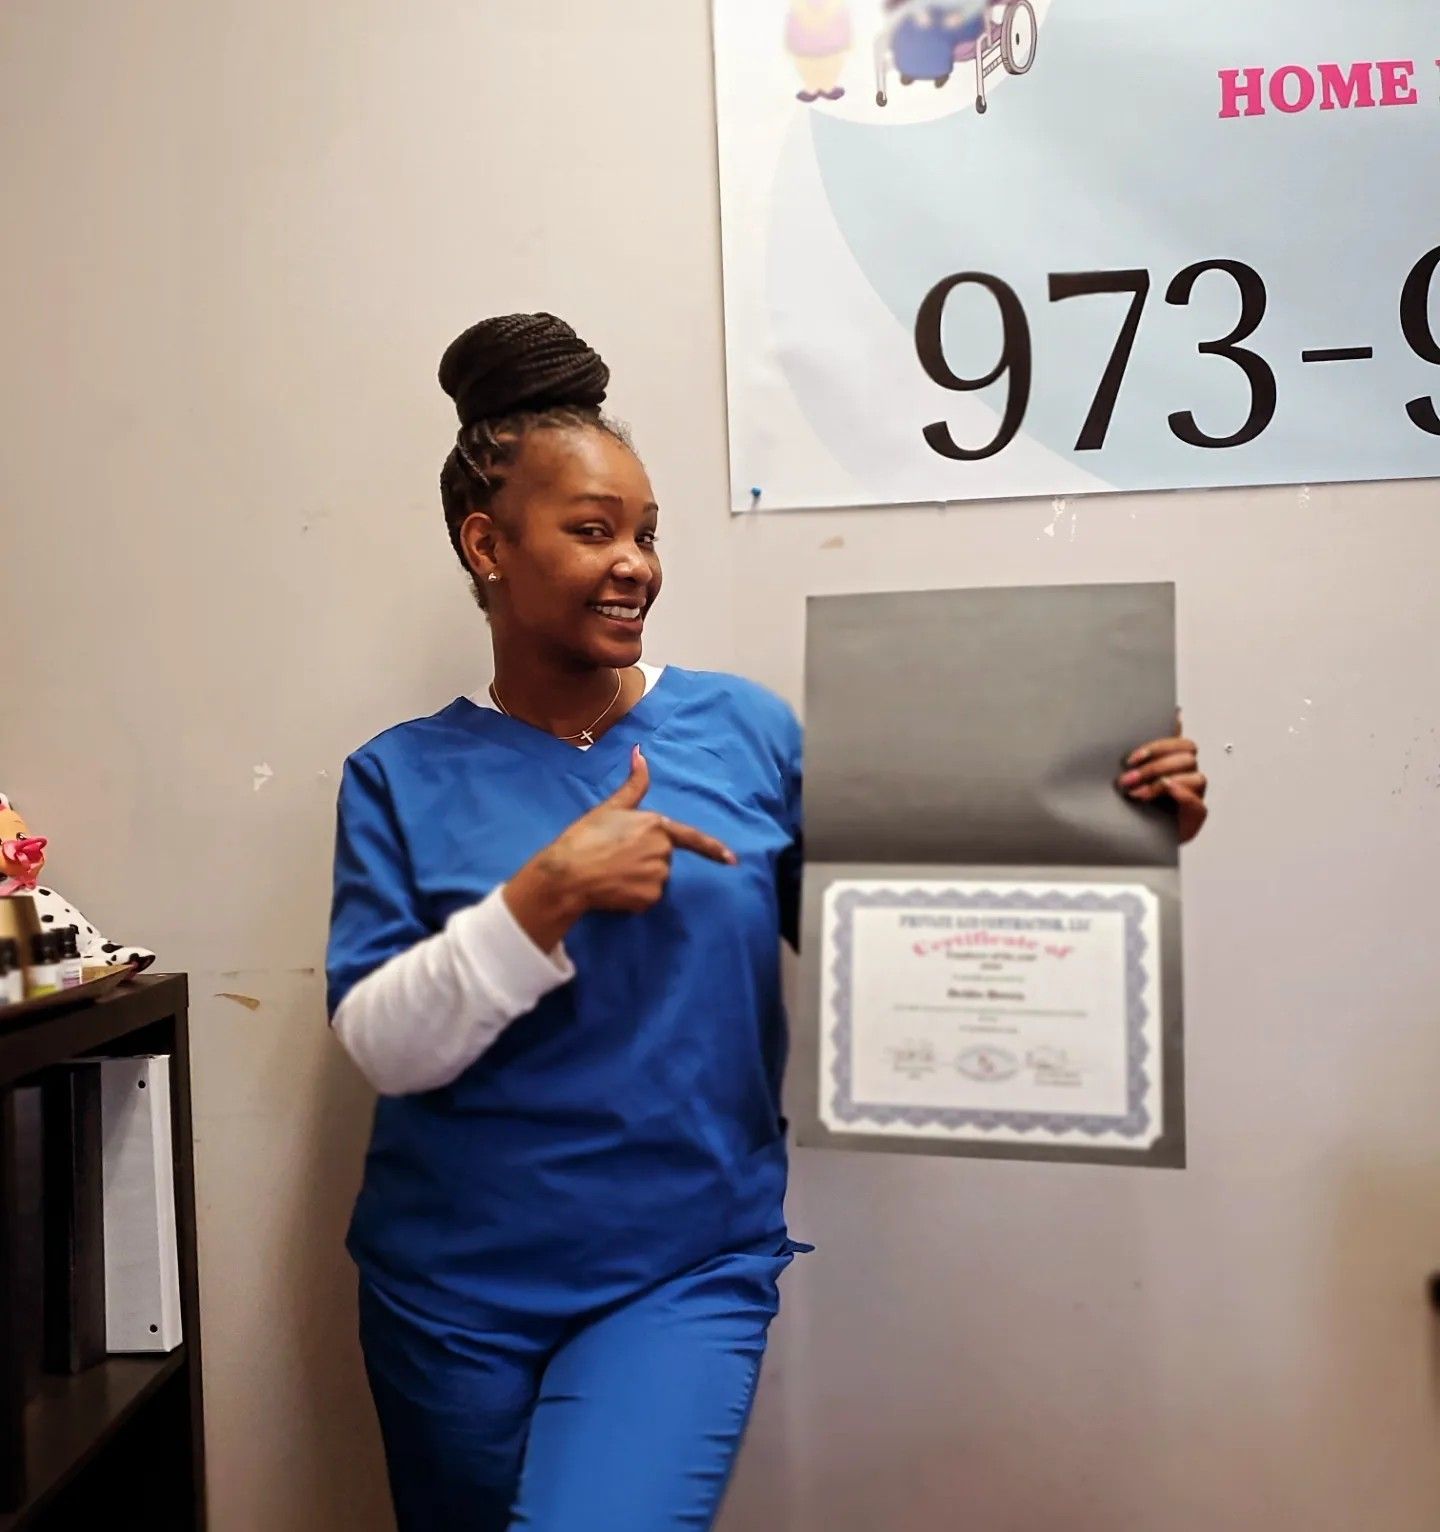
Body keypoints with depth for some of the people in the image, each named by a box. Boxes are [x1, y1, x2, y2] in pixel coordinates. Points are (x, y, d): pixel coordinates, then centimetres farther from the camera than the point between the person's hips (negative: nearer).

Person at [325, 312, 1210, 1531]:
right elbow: (385, 1047, -11)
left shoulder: (744, 730, -4)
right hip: (452, 1292, 2)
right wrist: (547, 892, -24)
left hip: (685, 1276, -1)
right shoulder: (404, 778, -4)